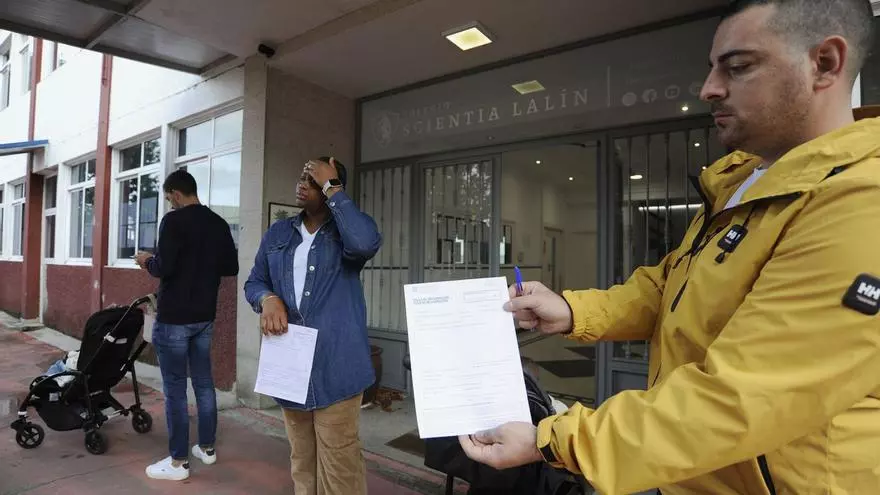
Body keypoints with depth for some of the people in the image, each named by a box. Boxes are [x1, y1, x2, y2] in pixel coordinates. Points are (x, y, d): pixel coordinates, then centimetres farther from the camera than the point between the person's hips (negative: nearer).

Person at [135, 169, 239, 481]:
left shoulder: (174, 220, -14)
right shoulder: (219, 224, 6)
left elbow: (164, 268, -20)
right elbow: (231, 268, 10)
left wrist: (147, 261, -1)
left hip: (174, 318, -7)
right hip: (205, 316, 7)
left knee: (175, 389, 2)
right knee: (204, 382, 15)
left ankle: (178, 462, 12)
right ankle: (207, 448, 27)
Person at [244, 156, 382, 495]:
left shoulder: (346, 232, -3)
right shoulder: (278, 233, 12)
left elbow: (366, 242, -27)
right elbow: (254, 281, 16)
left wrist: (331, 187, -18)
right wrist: (268, 299, -9)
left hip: (335, 367, -5)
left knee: (338, 466, 1)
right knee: (301, 463, 21)